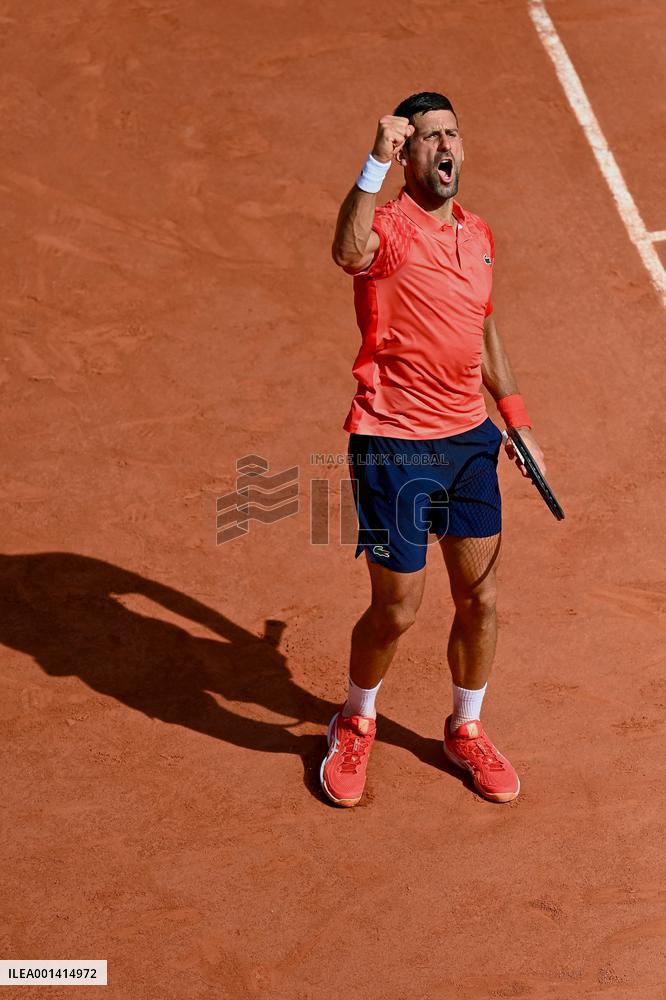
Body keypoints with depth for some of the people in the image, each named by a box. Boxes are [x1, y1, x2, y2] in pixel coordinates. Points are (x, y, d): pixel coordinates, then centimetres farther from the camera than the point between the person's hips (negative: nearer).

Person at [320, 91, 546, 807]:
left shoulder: (478, 235, 10)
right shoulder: (390, 227, -14)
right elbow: (349, 252, -40)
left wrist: (516, 419, 22)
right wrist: (376, 160, -42)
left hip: (470, 438, 6)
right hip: (395, 447, -6)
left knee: (480, 599, 12)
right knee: (397, 611, 3)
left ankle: (465, 730, 36)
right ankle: (356, 724, 32)